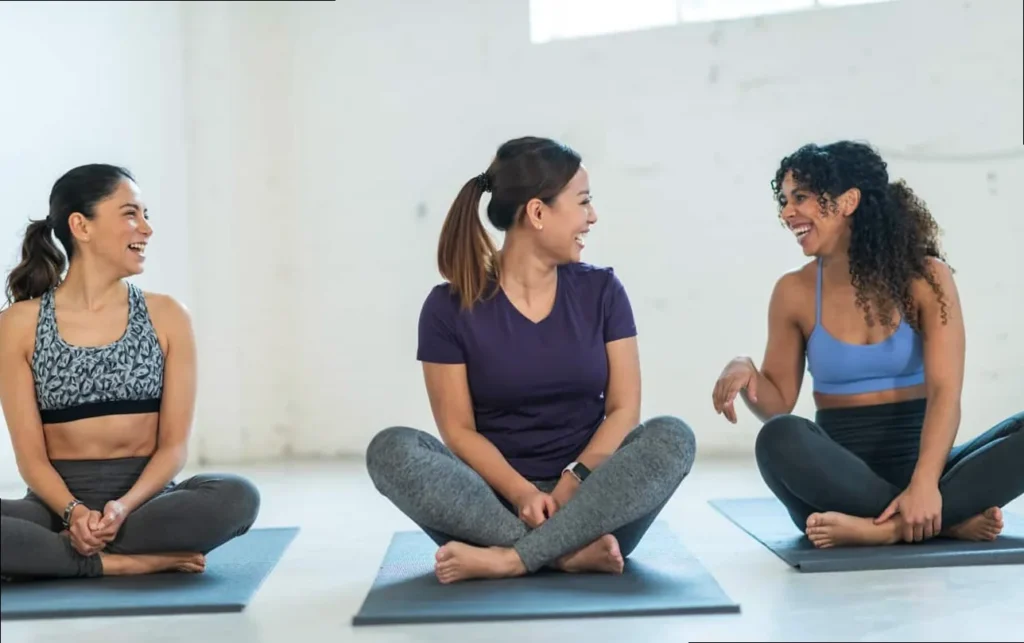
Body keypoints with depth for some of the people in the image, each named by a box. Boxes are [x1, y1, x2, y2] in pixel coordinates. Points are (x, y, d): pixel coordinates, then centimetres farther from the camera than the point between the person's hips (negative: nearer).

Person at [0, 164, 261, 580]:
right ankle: (125, 562, -23)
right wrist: (74, 511, -21)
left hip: (145, 499, 1)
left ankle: (62, 551, -21)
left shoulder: (166, 316, 3)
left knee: (237, 497, -31)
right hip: (58, 504, -1)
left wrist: (124, 506, -19)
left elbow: (174, 445, -1)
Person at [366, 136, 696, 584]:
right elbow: (459, 430, -5)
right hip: (496, 504, -1)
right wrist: (521, 492, -22)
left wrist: (575, 481, -18)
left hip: (592, 507, 1)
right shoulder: (450, 307, -1)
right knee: (390, 450, -26)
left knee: (672, 437, -26)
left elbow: (624, 409, 0)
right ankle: (570, 553, -31)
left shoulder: (601, 291, 5)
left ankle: (510, 559, -30)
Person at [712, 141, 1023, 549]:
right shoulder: (795, 292, 3)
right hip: (841, 478, 0)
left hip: (918, 465, 0)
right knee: (779, 438, -33)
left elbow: (945, 392, -12)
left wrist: (924, 484, -29)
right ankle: (950, 520, -28)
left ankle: (889, 528, -35)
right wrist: (745, 372, -16)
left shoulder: (926, 277, -3)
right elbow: (778, 404, 8)